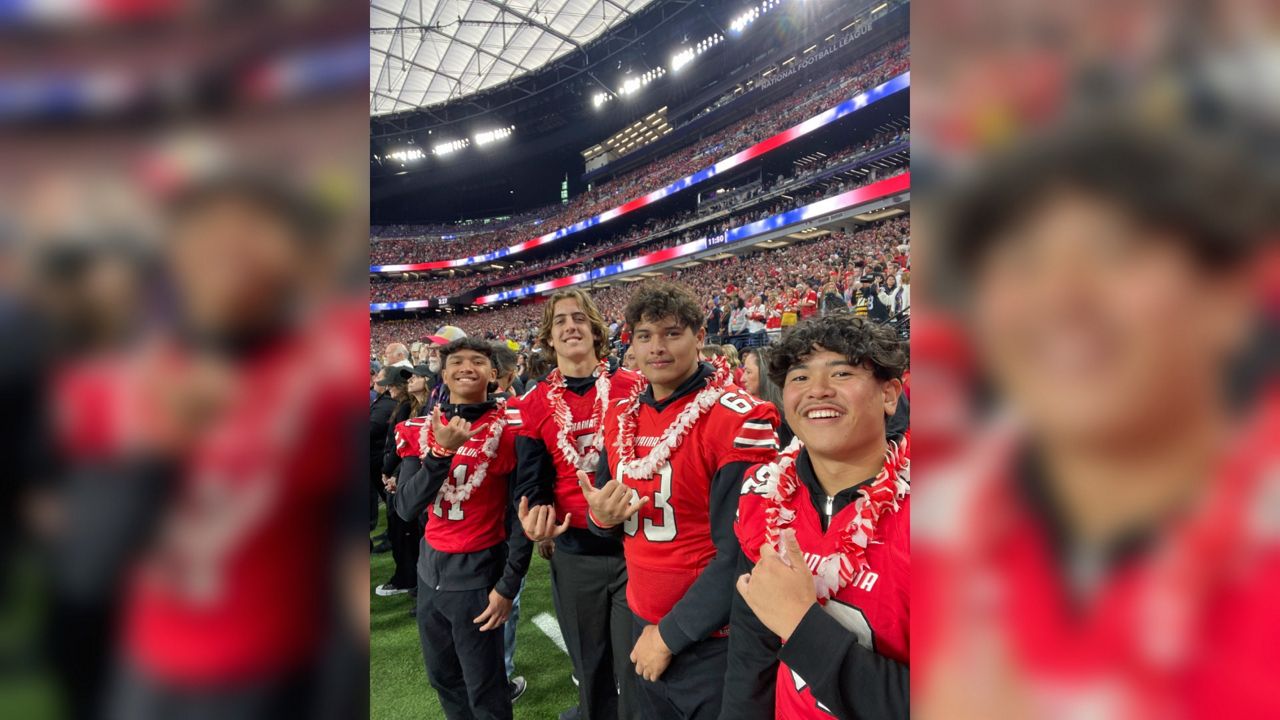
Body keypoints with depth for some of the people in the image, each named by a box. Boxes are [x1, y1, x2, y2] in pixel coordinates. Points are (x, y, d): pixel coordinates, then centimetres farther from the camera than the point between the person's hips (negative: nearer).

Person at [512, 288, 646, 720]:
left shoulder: (633, 388, -3)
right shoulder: (535, 405, 2)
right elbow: (532, 482, 3)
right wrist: (535, 520, -17)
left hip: (635, 544, -2)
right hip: (574, 554, 2)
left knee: (637, 669, 8)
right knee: (590, 669, 20)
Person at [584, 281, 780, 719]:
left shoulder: (739, 420, -19)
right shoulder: (621, 418, 2)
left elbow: (741, 553, -20)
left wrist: (671, 634, -15)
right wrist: (602, 517, -10)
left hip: (710, 643, -6)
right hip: (642, 626, 6)